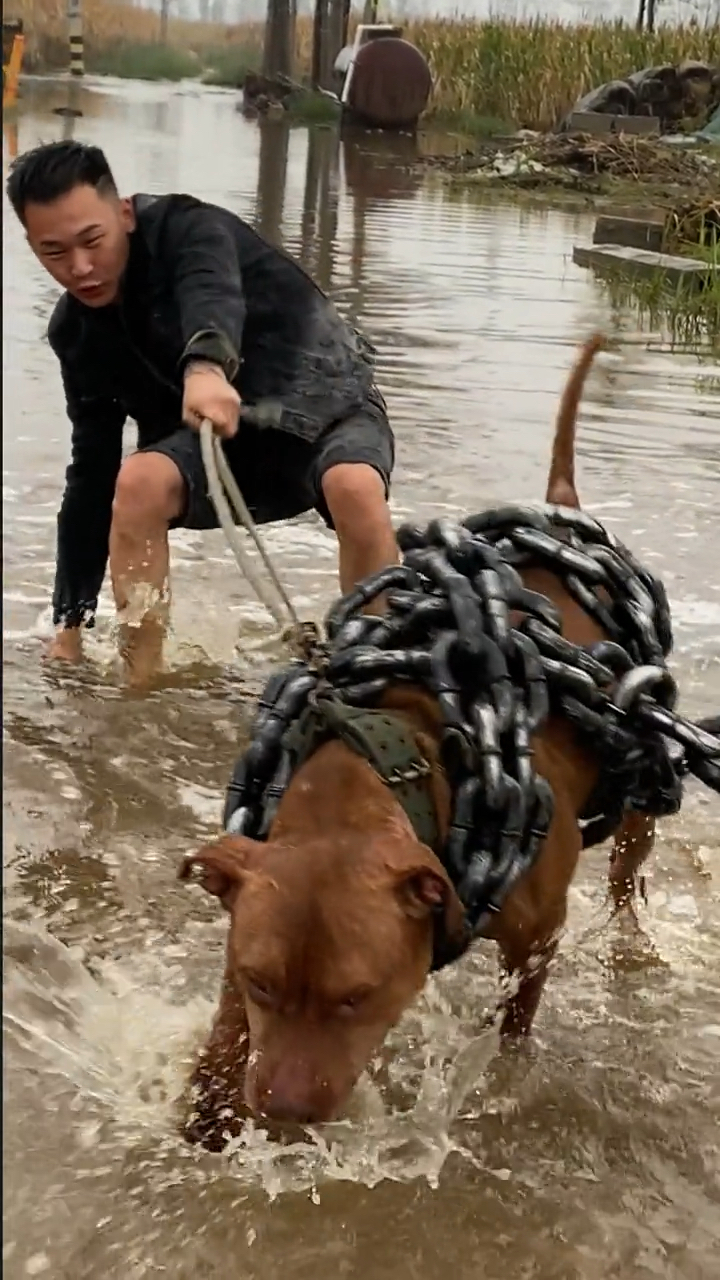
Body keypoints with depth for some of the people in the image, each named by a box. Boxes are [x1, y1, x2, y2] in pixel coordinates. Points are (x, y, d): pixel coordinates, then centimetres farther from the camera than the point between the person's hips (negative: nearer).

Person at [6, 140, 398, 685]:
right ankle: (140, 682, -22)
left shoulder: (186, 229, -19)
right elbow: (91, 472, 0)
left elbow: (212, 289, -43)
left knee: (355, 488, -38)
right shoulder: (76, 331, -2)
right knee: (138, 481, -28)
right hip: (208, 443, 4)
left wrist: (206, 365, -69)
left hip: (325, 402, -4)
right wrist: (70, 624, -4)